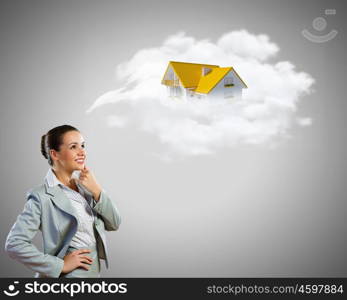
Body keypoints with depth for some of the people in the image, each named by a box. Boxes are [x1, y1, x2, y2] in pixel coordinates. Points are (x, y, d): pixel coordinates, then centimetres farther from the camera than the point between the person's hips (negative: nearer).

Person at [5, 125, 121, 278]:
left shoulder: (84, 185, 3)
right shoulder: (42, 196, -16)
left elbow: (114, 224, 1)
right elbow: (14, 244, -20)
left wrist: (97, 191, -13)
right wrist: (60, 265, -18)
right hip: (67, 276, -6)